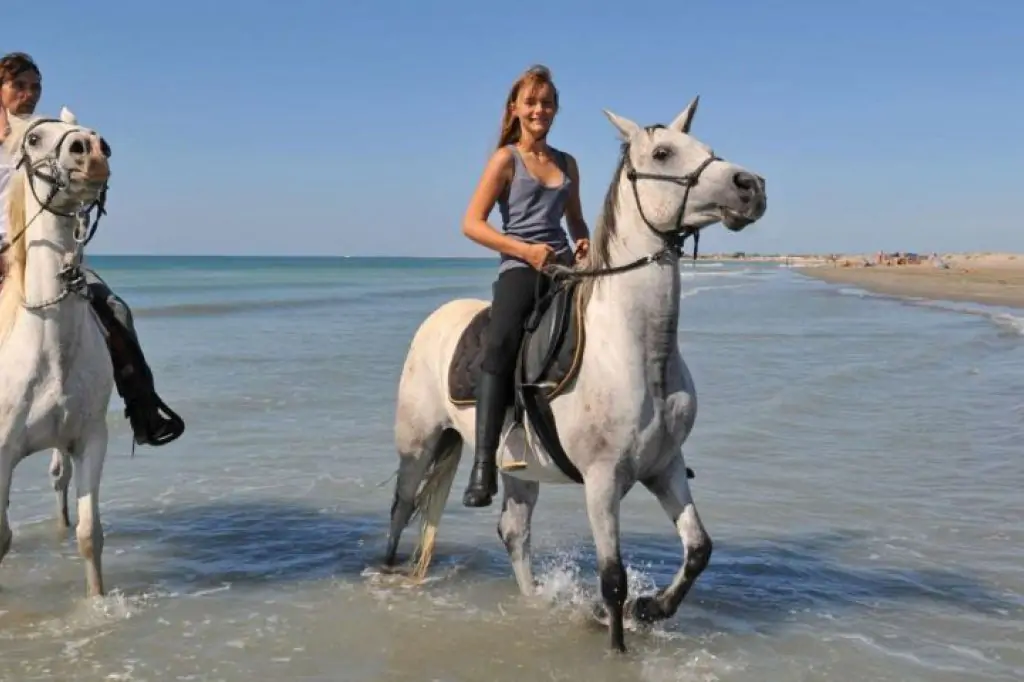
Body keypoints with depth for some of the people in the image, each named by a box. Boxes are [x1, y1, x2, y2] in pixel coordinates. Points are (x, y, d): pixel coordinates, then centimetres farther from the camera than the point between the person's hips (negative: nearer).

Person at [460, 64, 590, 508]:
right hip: (519, 268, -5)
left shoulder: (567, 164, 20)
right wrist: (526, 250, -14)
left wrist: (585, 243, 4)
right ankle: (484, 465, -36)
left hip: (564, 264, 5)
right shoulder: (506, 159, 5)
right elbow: (471, 224, -3)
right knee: (500, 344, -33)